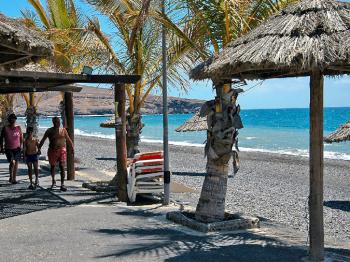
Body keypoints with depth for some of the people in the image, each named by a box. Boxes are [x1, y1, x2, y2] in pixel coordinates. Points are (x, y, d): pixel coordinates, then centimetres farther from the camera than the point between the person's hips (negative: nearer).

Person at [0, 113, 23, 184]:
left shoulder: (18, 128, 1)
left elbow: (21, 137, 11)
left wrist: (20, 146, 3)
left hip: (17, 149, 2)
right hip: (8, 149, -2)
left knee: (16, 163, 6)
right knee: (12, 162, -18)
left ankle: (14, 179, 19)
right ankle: (11, 177, 2)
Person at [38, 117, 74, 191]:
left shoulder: (63, 130, 5)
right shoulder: (49, 131, -1)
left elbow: (68, 140, 12)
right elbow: (43, 140, 2)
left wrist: (72, 147, 8)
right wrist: (39, 148, -5)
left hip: (62, 150, 0)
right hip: (52, 151, 0)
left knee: (62, 167, -6)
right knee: (52, 166, 13)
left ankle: (62, 185, -5)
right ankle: (53, 181, 35)